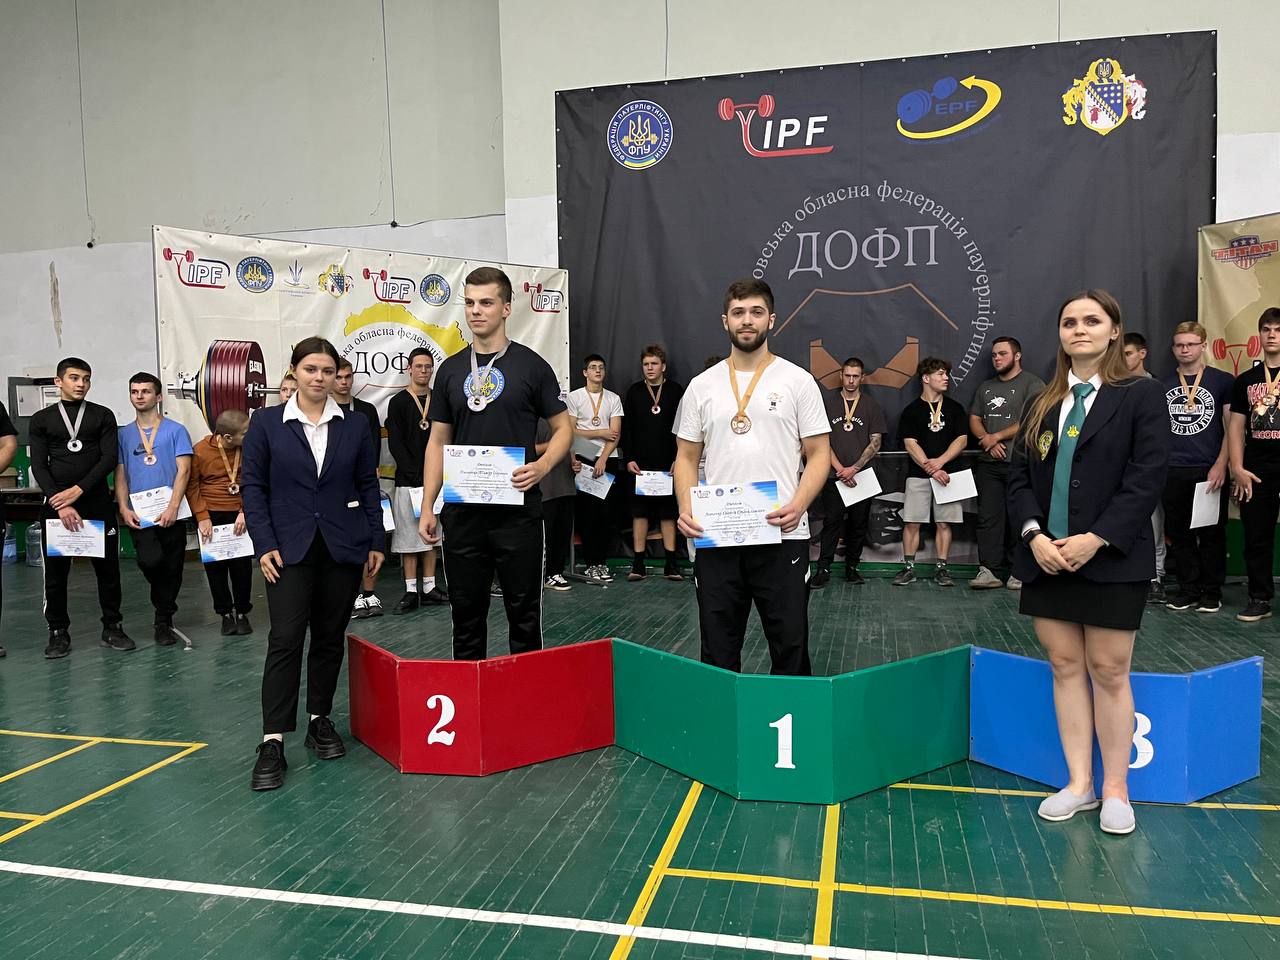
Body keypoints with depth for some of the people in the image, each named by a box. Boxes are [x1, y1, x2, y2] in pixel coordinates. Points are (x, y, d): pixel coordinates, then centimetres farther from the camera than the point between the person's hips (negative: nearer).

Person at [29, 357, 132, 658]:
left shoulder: (103, 416, 8)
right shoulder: (42, 419, 9)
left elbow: (108, 460, -1)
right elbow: (39, 466, 1)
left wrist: (77, 491, -11)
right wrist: (61, 503, -12)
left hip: (97, 503, 0)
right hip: (56, 504, 0)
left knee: (107, 568, 3)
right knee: (55, 570, 3)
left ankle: (112, 628, 13)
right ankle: (58, 632, 14)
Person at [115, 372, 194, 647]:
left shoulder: (176, 430, 3)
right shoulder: (123, 434, 13)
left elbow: (183, 470, -4)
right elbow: (120, 474, 13)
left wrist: (173, 507, -15)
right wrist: (124, 507, -2)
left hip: (171, 512, -1)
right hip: (140, 514, 1)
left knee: (172, 568, 3)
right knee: (150, 561, -18)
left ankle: (164, 620, 21)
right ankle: (163, 614, 10)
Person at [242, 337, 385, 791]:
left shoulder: (355, 425, 6)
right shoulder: (266, 423, 1)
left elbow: (368, 485, 8)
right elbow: (252, 486, 0)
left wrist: (375, 542, 5)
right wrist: (264, 544, -8)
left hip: (343, 547, 2)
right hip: (290, 548, -2)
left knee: (330, 638, 10)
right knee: (285, 640, -8)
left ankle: (320, 721, 25)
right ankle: (272, 743, -4)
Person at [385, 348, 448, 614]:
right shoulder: (398, 403, 0)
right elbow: (395, 445, -7)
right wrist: (417, 474, -14)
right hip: (408, 480, -3)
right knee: (409, 535, -1)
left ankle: (429, 588, 15)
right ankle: (411, 591, 4)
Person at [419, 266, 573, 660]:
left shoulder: (531, 365, 0)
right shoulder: (451, 369, 10)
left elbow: (563, 428, 3)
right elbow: (438, 440, 12)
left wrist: (542, 466, -17)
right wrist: (427, 507, 5)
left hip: (518, 509, -3)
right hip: (462, 512, 3)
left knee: (524, 613, 6)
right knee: (466, 615, 11)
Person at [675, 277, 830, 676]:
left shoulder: (798, 381, 2)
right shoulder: (702, 386, 8)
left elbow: (819, 454, 1)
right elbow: (687, 457, 11)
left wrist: (797, 505, -16)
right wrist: (686, 509, -7)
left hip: (782, 535, -2)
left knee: (790, 648, 6)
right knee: (718, 652, 11)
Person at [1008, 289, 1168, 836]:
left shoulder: (1141, 396, -1)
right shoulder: (1042, 406, 12)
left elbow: (1147, 477, -10)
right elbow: (1019, 477, 7)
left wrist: (1095, 540, -17)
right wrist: (1035, 535, -9)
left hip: (1112, 560, -4)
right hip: (1047, 558, 4)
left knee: (1108, 670, 3)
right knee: (1065, 666, 8)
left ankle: (1115, 789, 17)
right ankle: (1079, 783, 18)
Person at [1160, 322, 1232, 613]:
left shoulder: (1222, 381, 2)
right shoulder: (1163, 386, 10)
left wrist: (1220, 466, -10)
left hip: (1210, 471, -3)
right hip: (1173, 472, 3)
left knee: (1211, 534, 3)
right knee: (1179, 533, 6)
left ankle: (1211, 592, 14)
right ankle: (1188, 589, 17)